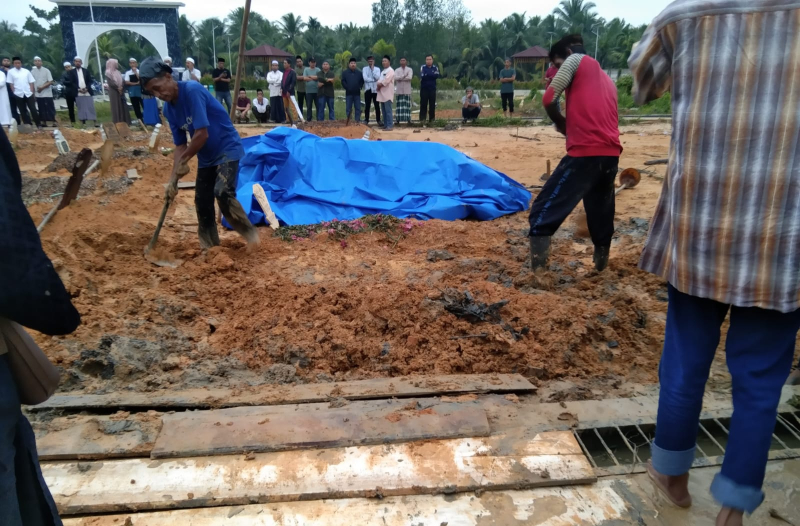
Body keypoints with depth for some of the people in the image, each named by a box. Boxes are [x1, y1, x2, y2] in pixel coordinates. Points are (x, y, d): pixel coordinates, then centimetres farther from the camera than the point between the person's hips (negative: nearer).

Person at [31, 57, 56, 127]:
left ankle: (54, 121, -1)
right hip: (38, 94, 3)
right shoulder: (32, 71, 6)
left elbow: (50, 81, -7)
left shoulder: (46, 70, -3)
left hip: (47, 93, -3)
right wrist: (33, 92, 1)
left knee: (50, 108, -5)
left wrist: (42, 87, -14)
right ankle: (43, 122, 12)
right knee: (41, 109, 7)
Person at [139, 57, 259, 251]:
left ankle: (250, 233, -10)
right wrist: (173, 178, -5)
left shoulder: (192, 90, -22)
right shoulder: (168, 109, 1)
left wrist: (182, 161, -13)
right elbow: (180, 145, 5)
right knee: (202, 204, 6)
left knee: (223, 193, -28)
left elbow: (202, 134, -26)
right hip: (206, 158, 8)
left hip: (228, 149, -8)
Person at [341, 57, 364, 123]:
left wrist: (359, 87, -1)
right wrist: (347, 88, -9)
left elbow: (362, 81, 11)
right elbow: (343, 81, -1)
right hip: (349, 93, -1)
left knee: (358, 108, 2)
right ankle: (348, 121, 6)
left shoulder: (359, 73, 9)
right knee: (348, 108, 1)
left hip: (357, 93, 1)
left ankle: (358, 120, 7)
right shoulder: (345, 73, 3)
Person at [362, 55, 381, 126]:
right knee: (367, 106, 3)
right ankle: (366, 120, 9)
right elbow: (365, 78, -10)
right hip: (368, 89, 0)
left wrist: (372, 69, -8)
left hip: (375, 90, 1)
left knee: (377, 106, 4)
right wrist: (374, 79, -10)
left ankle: (378, 120, 10)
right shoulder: (365, 69, 3)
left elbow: (377, 78, -12)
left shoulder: (377, 69, 5)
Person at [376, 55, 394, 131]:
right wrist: (378, 84, -5)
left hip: (387, 93, -9)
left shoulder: (390, 71, -7)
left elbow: (386, 81, -18)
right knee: (384, 110, 10)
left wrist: (379, 85, -5)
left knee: (388, 110, -11)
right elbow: (379, 81, 17)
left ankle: (389, 126, -11)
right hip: (381, 93, 9)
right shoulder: (383, 71, 22)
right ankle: (385, 125, 16)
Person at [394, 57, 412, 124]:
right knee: (399, 105, -1)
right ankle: (398, 119, 1)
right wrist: (404, 76, -13)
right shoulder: (397, 70, 9)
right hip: (399, 90, 1)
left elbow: (409, 77, -11)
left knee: (407, 104, -1)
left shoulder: (410, 70, 6)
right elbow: (395, 78, -9)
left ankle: (408, 119, 1)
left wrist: (400, 78, -9)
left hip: (407, 90, -1)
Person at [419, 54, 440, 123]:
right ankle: (422, 119, -3)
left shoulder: (435, 68, 7)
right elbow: (422, 76, -11)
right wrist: (432, 75, -10)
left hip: (432, 89, 1)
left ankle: (432, 119, 7)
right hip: (424, 89, -1)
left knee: (432, 104, 2)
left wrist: (427, 75, -10)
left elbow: (436, 75, -10)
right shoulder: (423, 67, 5)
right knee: (423, 104, -4)